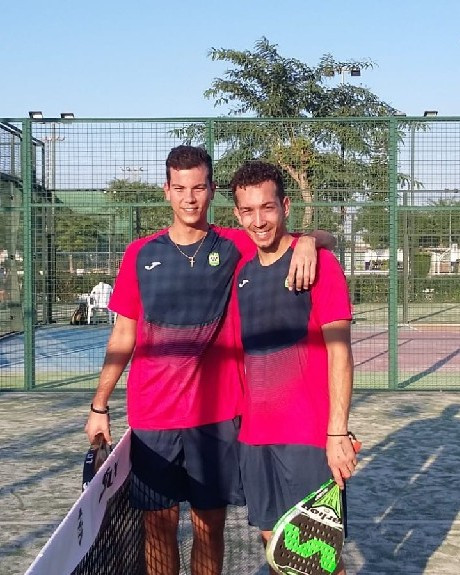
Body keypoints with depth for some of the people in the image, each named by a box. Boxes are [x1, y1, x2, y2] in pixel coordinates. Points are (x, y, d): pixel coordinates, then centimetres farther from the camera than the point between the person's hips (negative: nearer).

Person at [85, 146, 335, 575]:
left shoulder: (236, 247, -1)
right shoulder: (140, 255, 3)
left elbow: (321, 239, 3)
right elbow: (123, 336, 9)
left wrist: (306, 241, -21)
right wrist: (99, 405, 8)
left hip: (217, 414, -1)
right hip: (151, 417, 1)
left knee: (209, 526, 9)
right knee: (159, 525, 9)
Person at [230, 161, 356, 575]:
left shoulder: (317, 262, -9)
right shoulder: (242, 271, 9)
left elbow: (340, 351, -12)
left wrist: (337, 432, -18)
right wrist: (244, 417, 13)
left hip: (308, 434, -6)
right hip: (255, 433, 6)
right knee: (273, 540, 14)